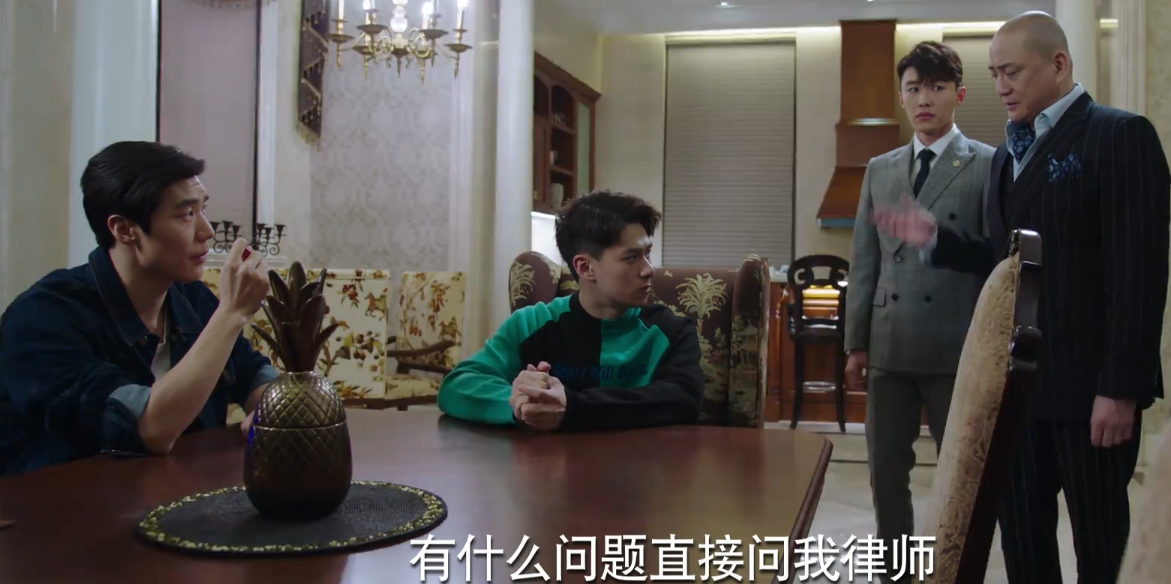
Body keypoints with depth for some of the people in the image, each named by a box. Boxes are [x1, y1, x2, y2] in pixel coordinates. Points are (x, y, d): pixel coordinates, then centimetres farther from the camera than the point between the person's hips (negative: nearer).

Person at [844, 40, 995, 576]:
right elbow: (864, 262, 11)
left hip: (957, 346, -4)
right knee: (886, 470, 11)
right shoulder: (879, 170, 12)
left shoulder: (989, 166, 0)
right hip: (889, 346, 4)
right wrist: (856, 343, 8)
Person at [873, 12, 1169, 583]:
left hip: (1089, 381, -7)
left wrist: (1121, 387, -20)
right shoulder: (1007, 154, 15)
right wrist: (935, 237, 2)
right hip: (1020, 377, 7)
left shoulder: (1120, 135, -9)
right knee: (1020, 530, 14)